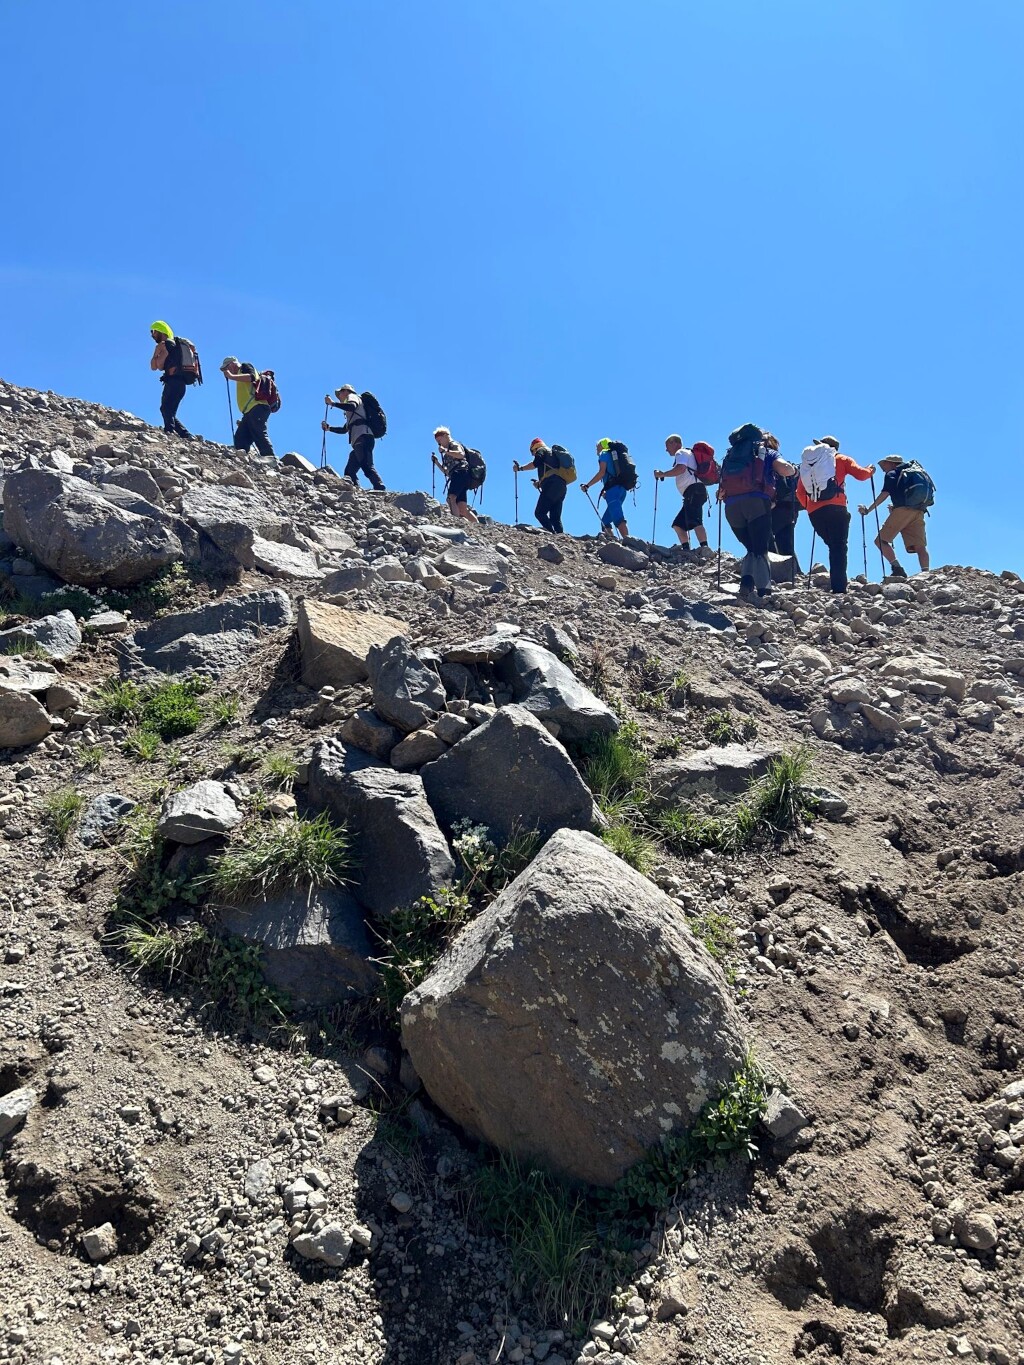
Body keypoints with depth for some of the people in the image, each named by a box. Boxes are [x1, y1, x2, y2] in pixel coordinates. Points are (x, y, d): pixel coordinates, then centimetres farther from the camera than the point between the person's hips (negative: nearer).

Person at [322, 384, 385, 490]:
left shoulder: (352, 396, 15)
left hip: (363, 436, -10)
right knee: (349, 471, 0)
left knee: (366, 466, -28)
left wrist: (332, 403, -5)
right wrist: (328, 428, 42)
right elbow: (344, 430, 47)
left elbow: (352, 406, -10)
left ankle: (380, 488, -44)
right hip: (358, 441, 10)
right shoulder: (352, 413, 40)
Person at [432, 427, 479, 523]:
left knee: (451, 498, -29)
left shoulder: (454, 445, 10)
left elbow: (461, 454, -13)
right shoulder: (447, 454, 33)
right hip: (457, 476, 9)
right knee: (462, 509, -3)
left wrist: (445, 451, -12)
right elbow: (447, 472, 31)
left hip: (461, 473, -9)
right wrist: (436, 461, 23)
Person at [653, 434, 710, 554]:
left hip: (693, 490, -10)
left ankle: (705, 549, -39)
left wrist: (662, 474, -9)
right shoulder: (688, 454, 34)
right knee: (678, 524, 9)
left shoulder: (681, 453, 3)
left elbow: (681, 468, -16)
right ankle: (686, 551, 1)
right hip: (693, 493, 10)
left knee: (694, 521, -25)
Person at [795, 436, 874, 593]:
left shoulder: (806, 462, 25)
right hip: (835, 508, -4)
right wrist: (870, 470, 26)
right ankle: (839, 588, -21)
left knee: (833, 546, 16)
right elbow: (860, 474, 6)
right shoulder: (841, 459, 15)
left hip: (814, 511, 4)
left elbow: (800, 492, 20)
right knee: (839, 547, -7)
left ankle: (834, 584, 10)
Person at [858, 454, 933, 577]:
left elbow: (885, 493, -2)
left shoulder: (892, 474, 13)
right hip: (919, 512, 6)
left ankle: (897, 568, -22)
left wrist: (868, 509, -3)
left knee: (881, 540, -4)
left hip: (903, 509, -6)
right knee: (920, 546, -2)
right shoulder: (915, 471, 32)